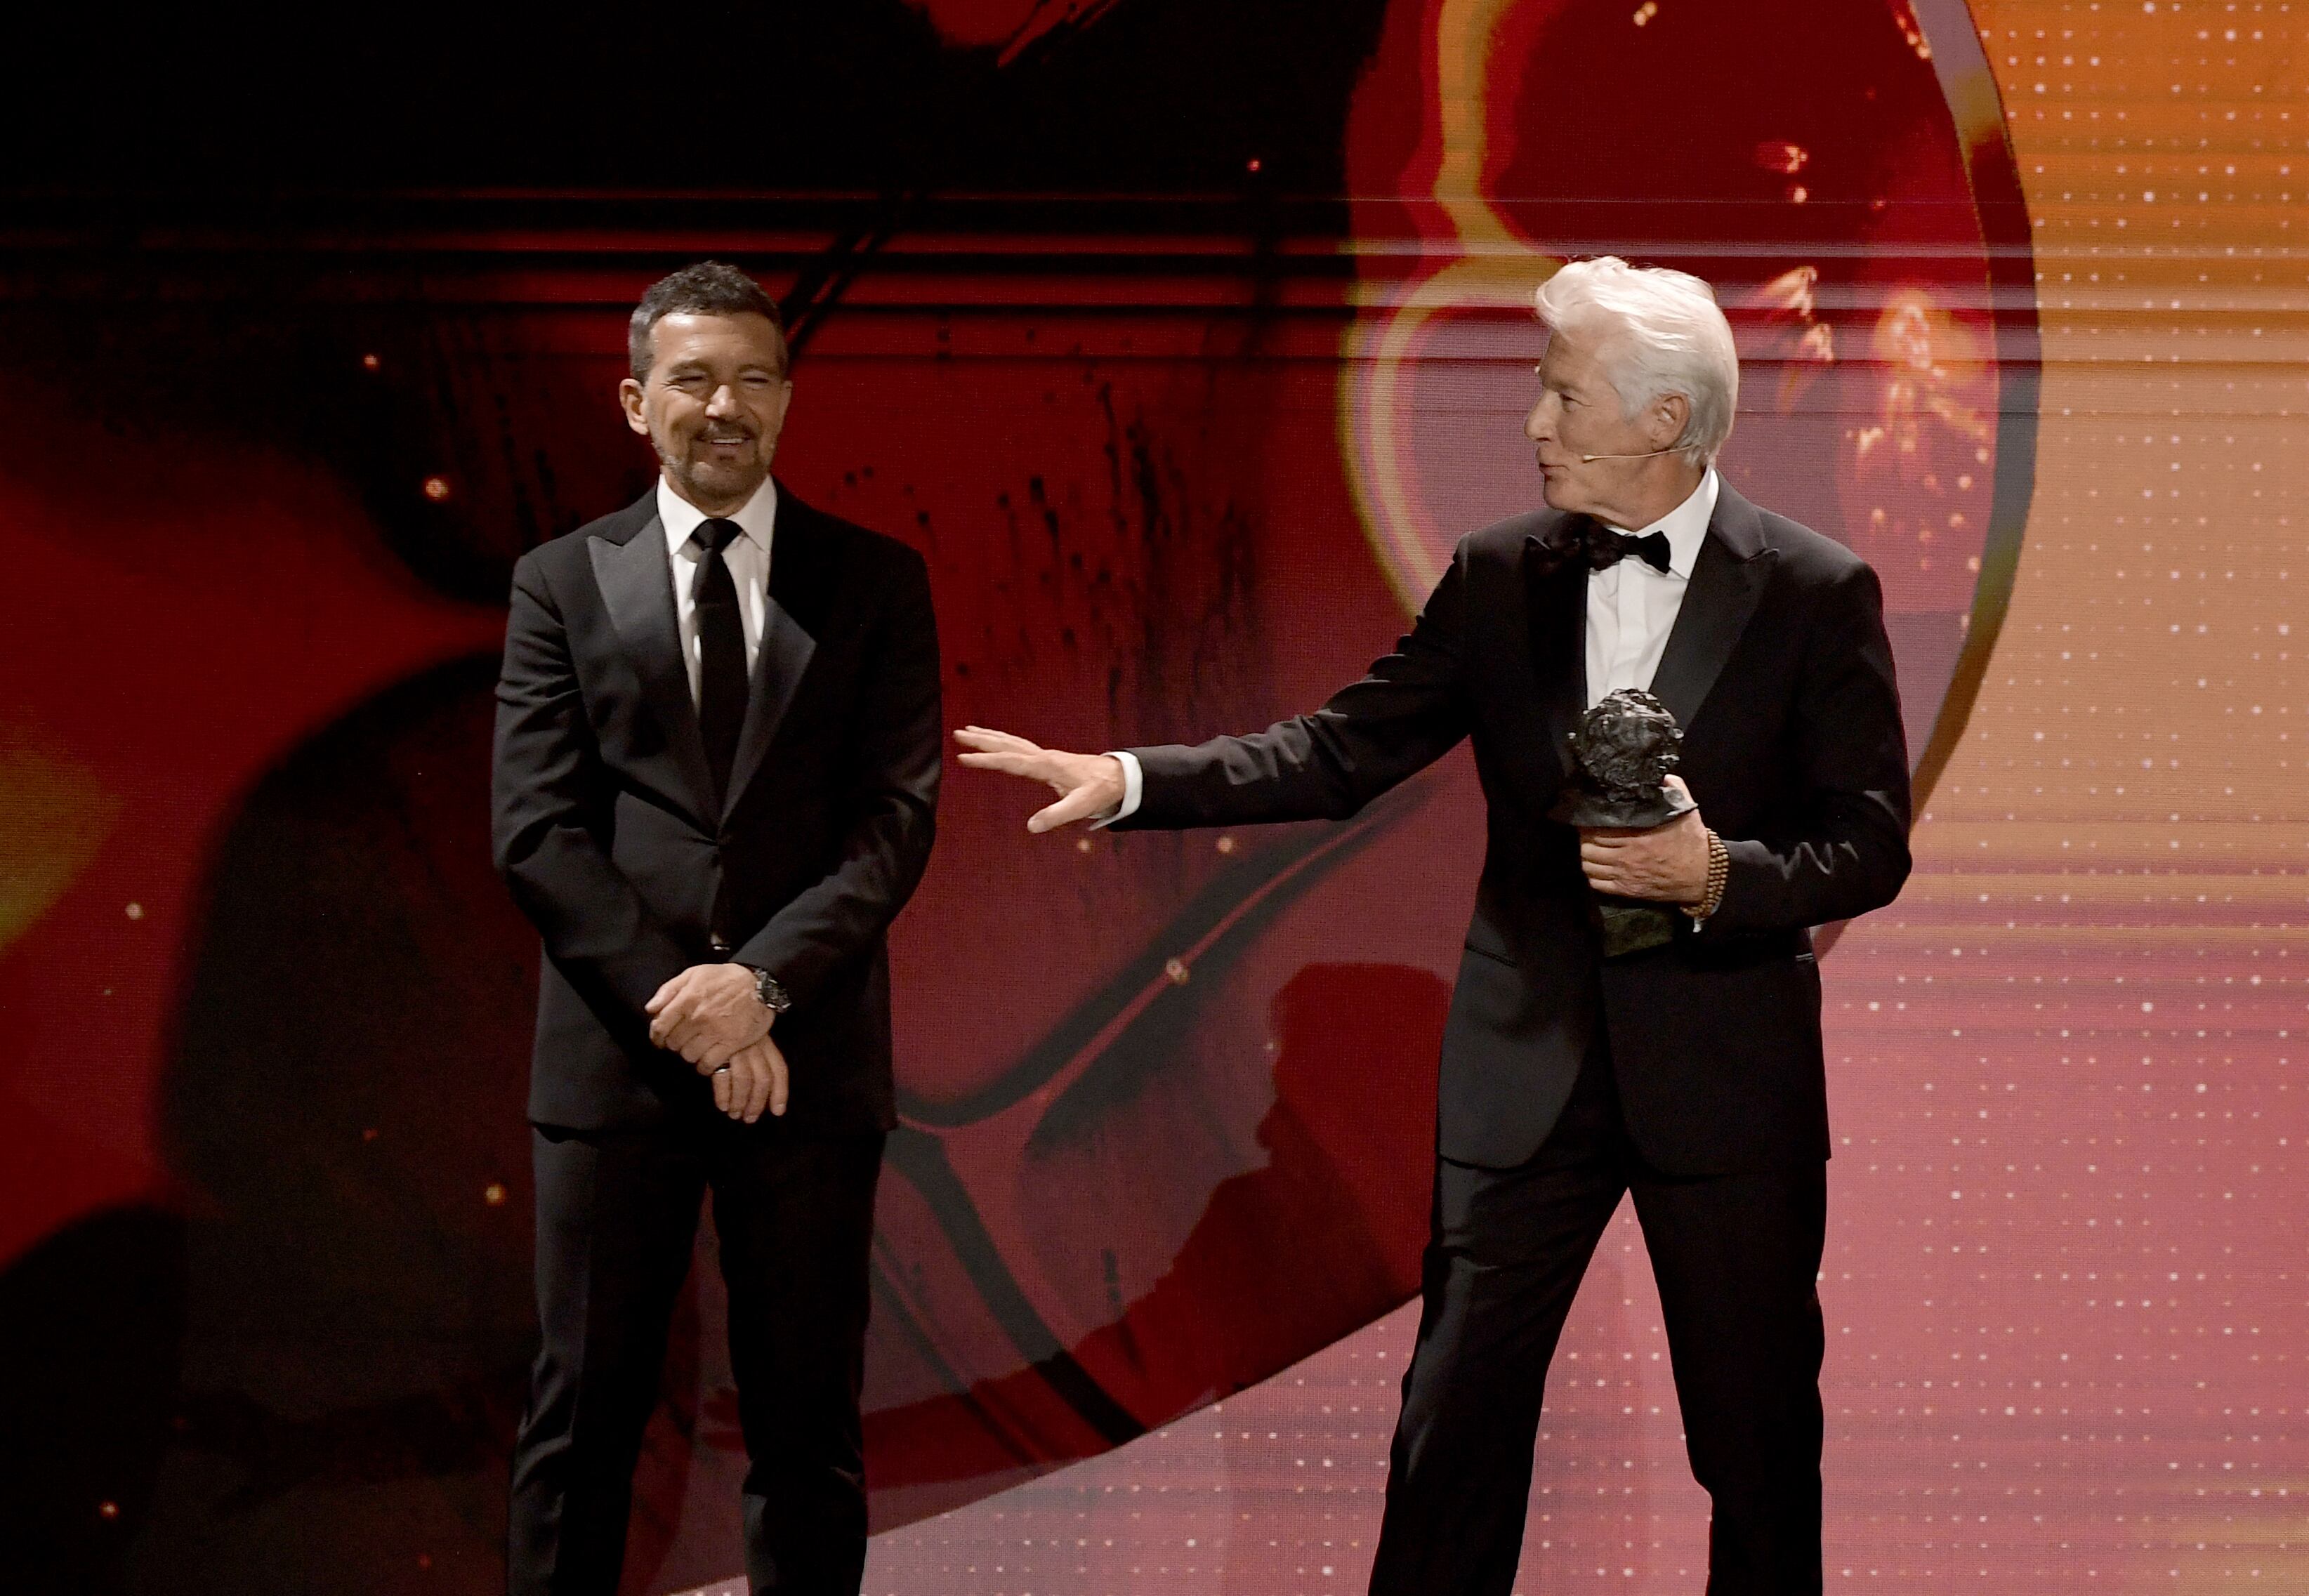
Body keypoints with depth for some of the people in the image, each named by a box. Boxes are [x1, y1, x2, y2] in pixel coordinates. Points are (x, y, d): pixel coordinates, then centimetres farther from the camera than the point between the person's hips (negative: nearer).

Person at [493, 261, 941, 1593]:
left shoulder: (876, 582, 7)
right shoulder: (563, 582, 6)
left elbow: (898, 817, -2)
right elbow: (539, 832, -1)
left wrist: (763, 980, -15)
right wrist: (679, 1007, -12)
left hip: (811, 1058, 0)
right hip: (616, 1058, 0)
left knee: (809, 1424, 5)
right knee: (584, 1416, 4)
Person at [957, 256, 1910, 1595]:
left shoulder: (1815, 591, -6)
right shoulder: (1500, 577, 3)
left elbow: (1871, 845, -5)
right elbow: (1341, 753, 2)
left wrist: (1719, 872, -22)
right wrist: (1131, 779, -9)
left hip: (1727, 1080, -2)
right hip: (1528, 1069, 2)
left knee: (1758, 1438, 8)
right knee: (1455, 1421, 4)